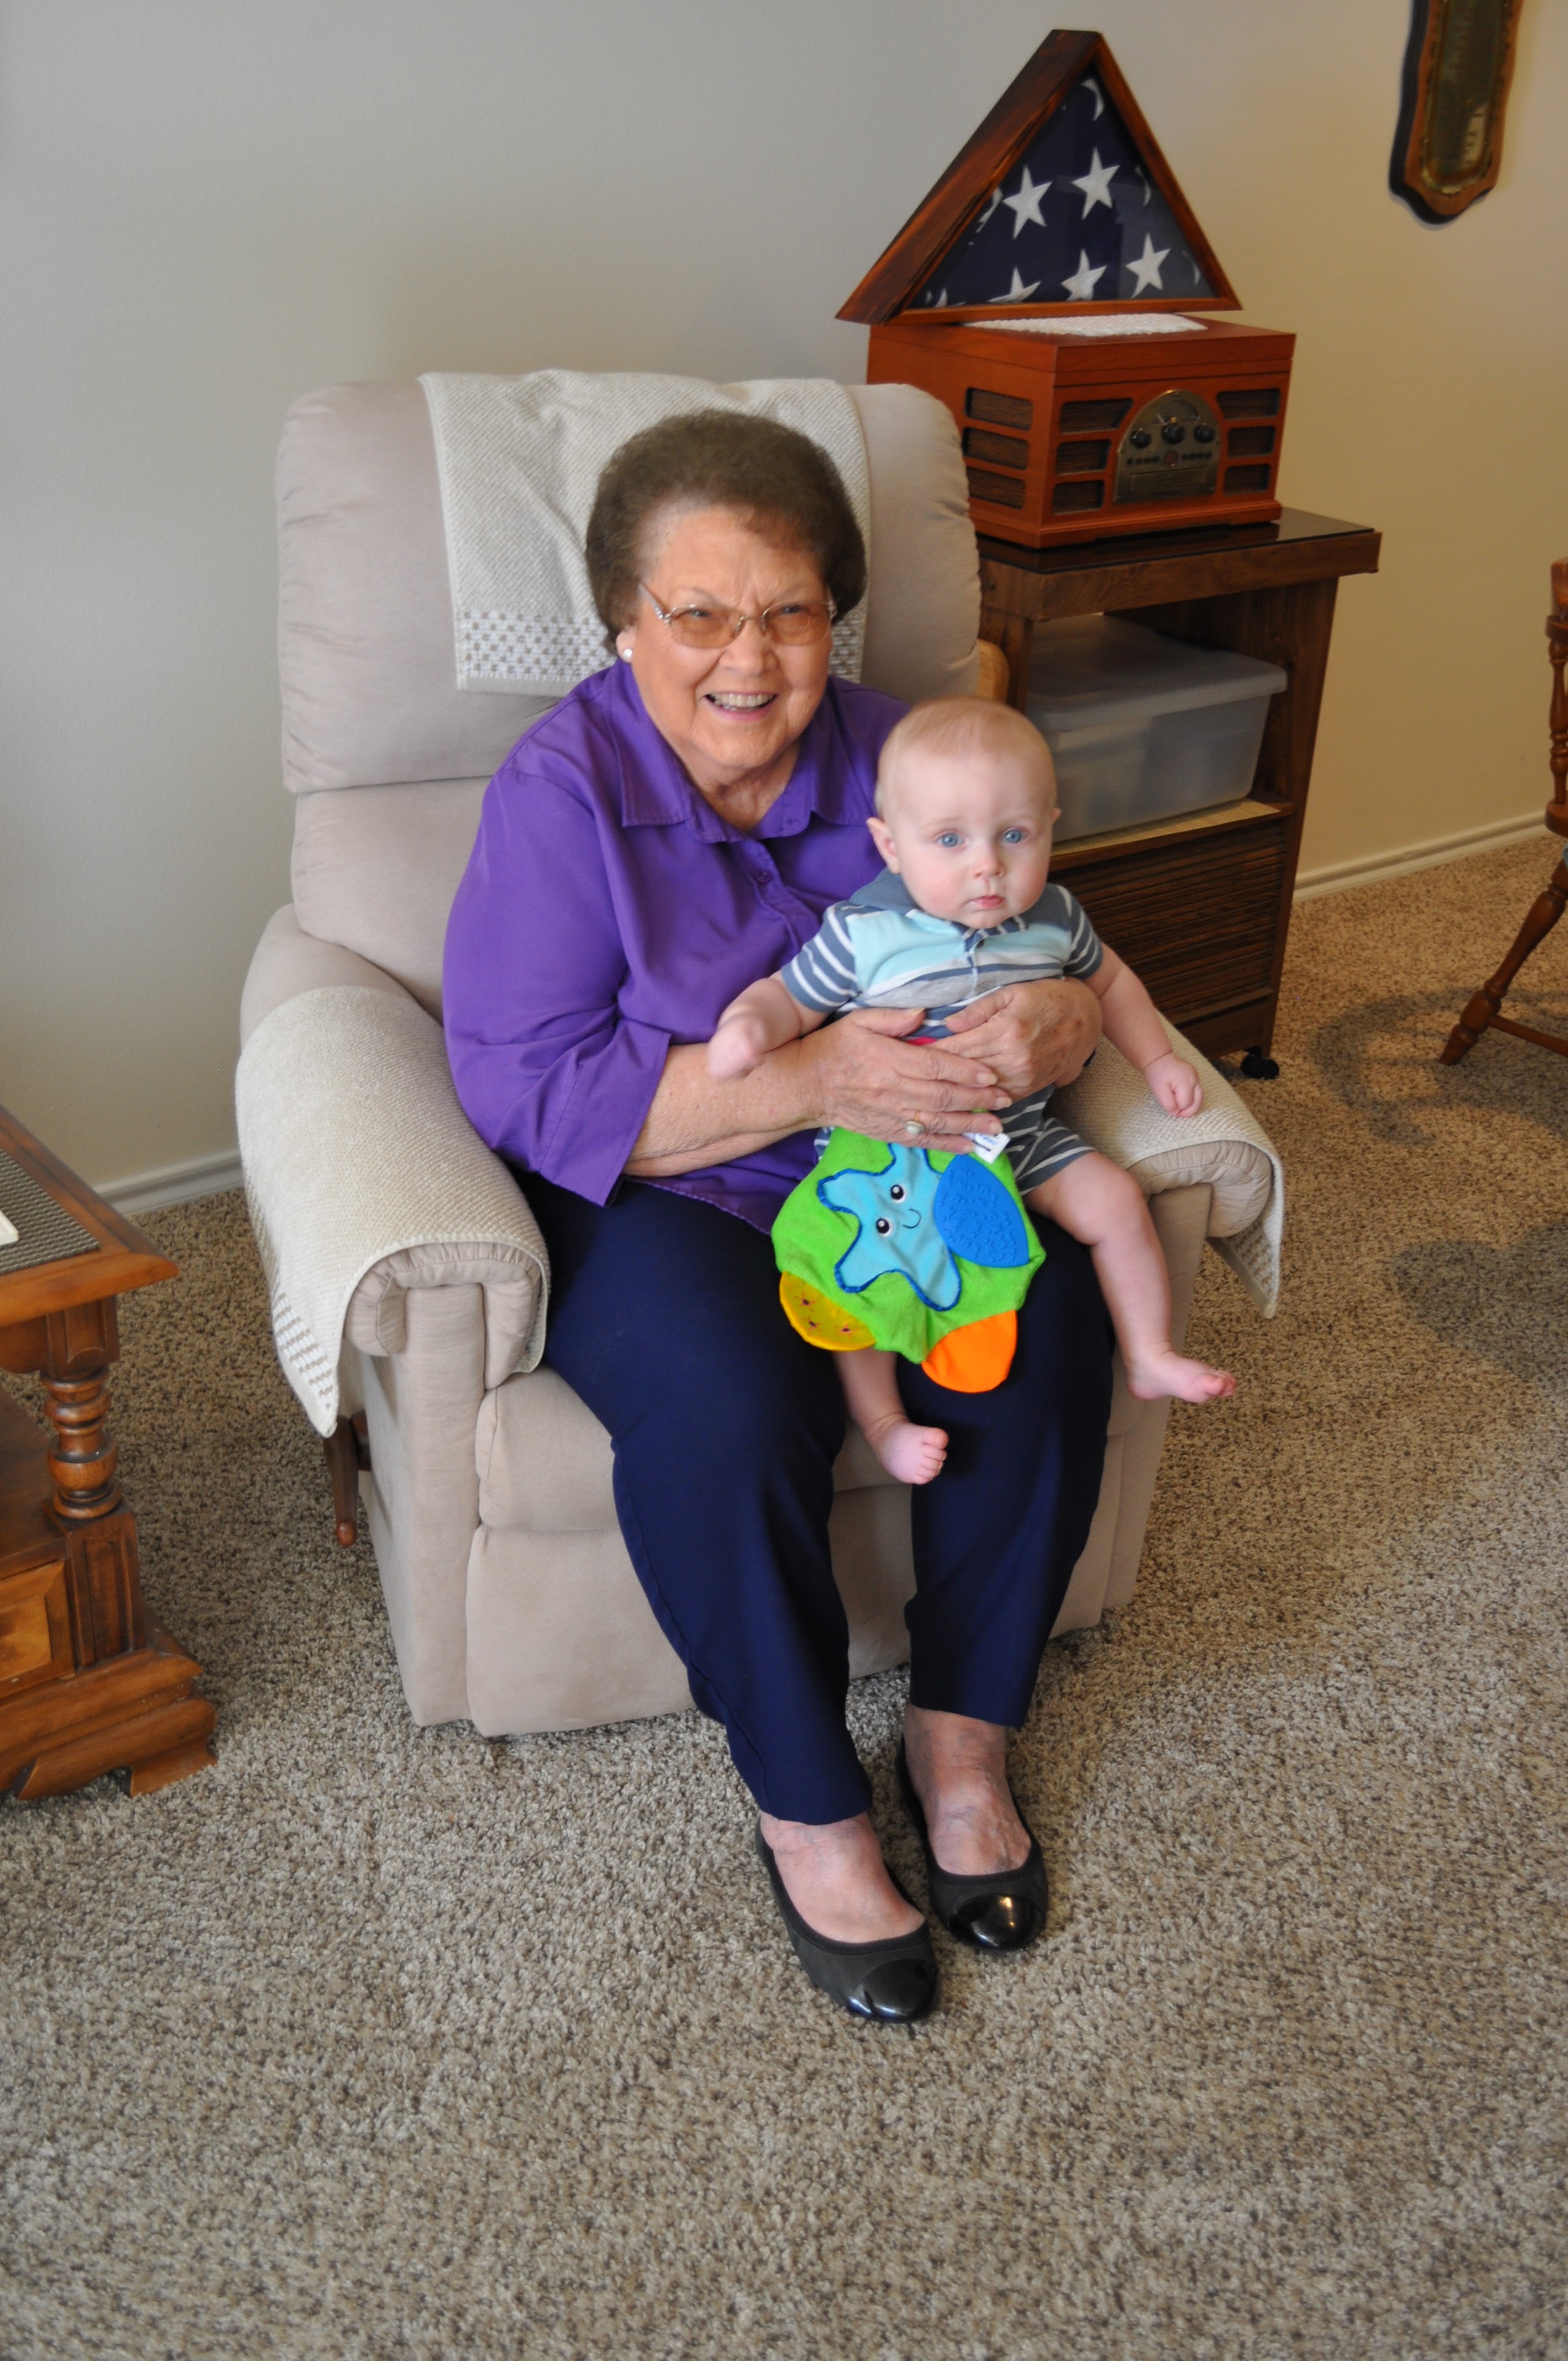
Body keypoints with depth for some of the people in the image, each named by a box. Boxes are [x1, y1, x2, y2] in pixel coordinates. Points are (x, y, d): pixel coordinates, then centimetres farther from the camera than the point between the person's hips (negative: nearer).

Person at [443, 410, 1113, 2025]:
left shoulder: (890, 756, 1)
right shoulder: (562, 789, -13)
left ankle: (962, 1733, -2)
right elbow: (526, 1089, -20)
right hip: (656, 1204, -4)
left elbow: (1042, 953, 4)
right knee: (727, 1402, -33)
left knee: (1051, 1327, -23)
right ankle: (805, 1811, -9)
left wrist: (1051, 1026, -23)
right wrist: (813, 1080, -29)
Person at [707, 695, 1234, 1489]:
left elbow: (1109, 981, 19)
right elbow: (788, 998, -9)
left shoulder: (1054, 919, -1)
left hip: (1021, 1136, 4)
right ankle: (881, 1419, -12)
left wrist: (1157, 1059, 11)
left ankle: (1150, 1358, 14)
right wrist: (748, 1024, -31)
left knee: (1115, 1199, -6)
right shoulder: (862, 933, -15)